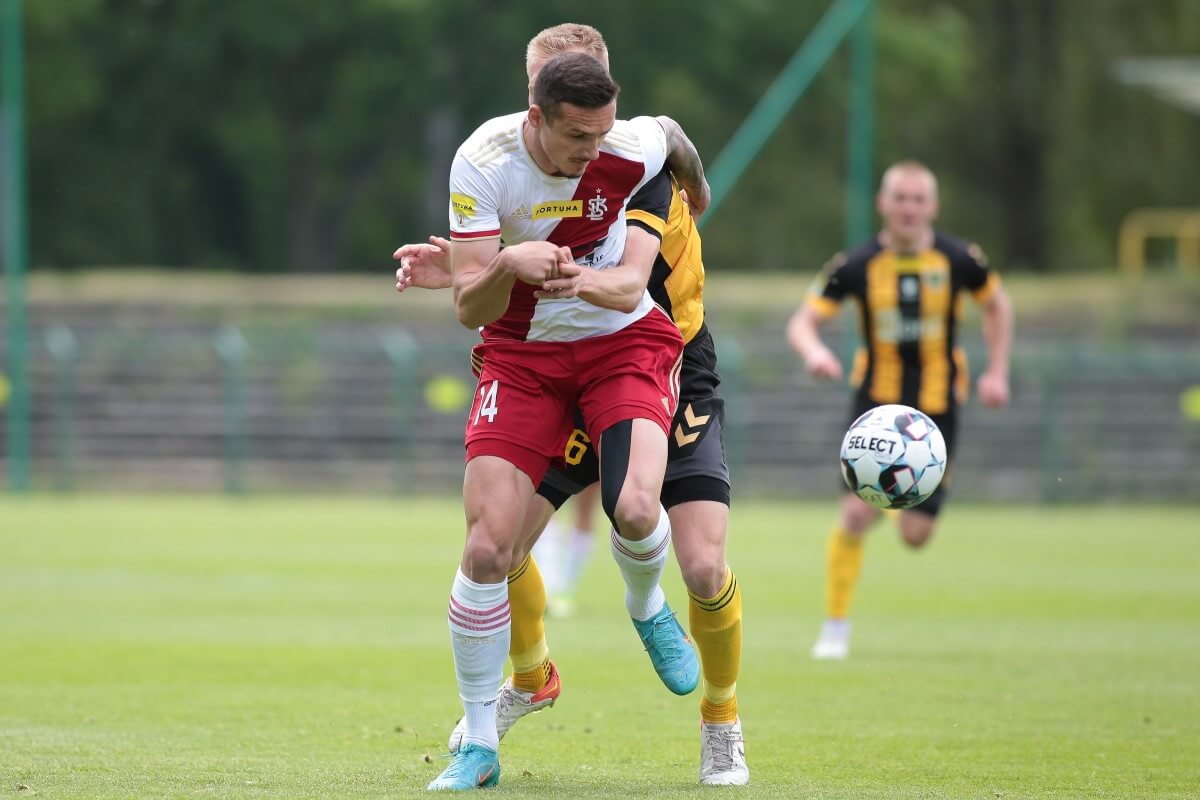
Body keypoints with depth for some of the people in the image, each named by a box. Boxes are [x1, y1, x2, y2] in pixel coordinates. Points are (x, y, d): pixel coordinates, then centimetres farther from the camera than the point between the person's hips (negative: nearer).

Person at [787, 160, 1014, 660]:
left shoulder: (959, 260, -8)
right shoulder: (856, 266, -10)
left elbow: (996, 305, 11)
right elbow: (802, 323, -11)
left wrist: (996, 372, 4)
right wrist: (813, 351, -34)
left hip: (936, 405, 0)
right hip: (877, 400, 0)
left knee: (916, 535, -3)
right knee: (857, 513, -15)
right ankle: (835, 627, 1)